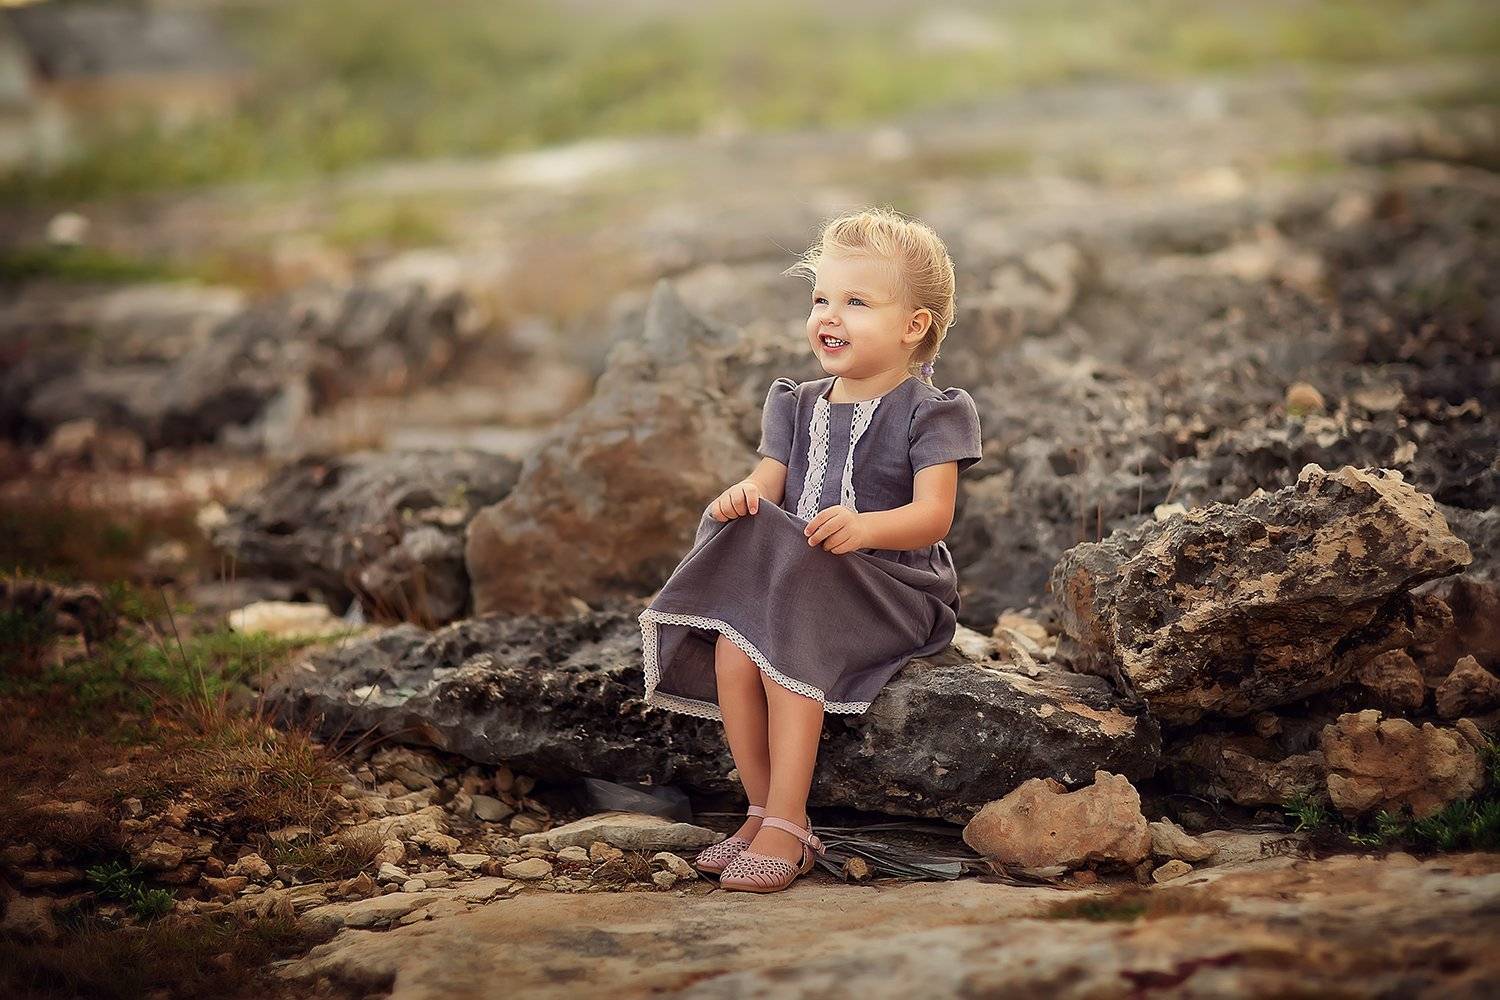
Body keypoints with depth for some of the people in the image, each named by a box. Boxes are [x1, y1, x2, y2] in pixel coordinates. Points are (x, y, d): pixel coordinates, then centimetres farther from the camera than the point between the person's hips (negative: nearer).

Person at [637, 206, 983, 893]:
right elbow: (770, 481, 9)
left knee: (788, 643, -31)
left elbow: (932, 514, -14)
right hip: (792, 575, 6)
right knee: (731, 649, -23)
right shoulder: (800, 406, 16)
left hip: (890, 586, -6)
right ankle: (764, 812, -12)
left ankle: (786, 826, -26)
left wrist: (866, 526, -34)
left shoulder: (927, 413, -4)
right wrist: (745, 495, -17)